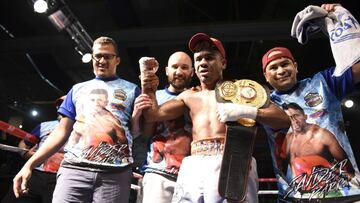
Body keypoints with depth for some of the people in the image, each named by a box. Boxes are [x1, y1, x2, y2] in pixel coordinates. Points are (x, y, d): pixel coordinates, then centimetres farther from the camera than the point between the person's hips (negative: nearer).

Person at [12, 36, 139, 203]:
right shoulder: (78, 89, 18)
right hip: (74, 168, 2)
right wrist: (30, 164, 8)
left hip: (115, 173, -1)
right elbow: (62, 130, 14)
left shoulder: (131, 89, 10)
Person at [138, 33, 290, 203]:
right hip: (194, 166, 3)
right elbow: (154, 115, 22)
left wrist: (247, 111, -12)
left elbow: (283, 120, 5)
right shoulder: (189, 96, 24)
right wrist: (149, 91, 4)